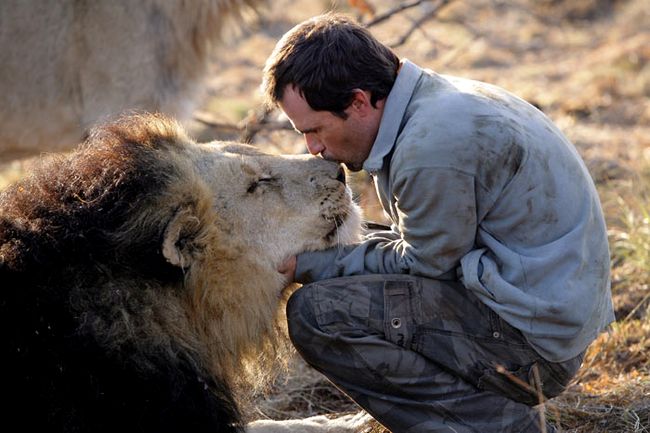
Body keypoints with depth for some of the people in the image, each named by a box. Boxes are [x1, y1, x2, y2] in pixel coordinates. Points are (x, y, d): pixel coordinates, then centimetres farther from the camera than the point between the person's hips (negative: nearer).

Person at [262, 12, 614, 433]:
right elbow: (422, 242, 14)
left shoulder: (432, 146, -24)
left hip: (533, 334, -11)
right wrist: (314, 254, 5)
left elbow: (424, 263, -12)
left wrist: (312, 264, -5)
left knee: (316, 314, -17)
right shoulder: (437, 97, 8)